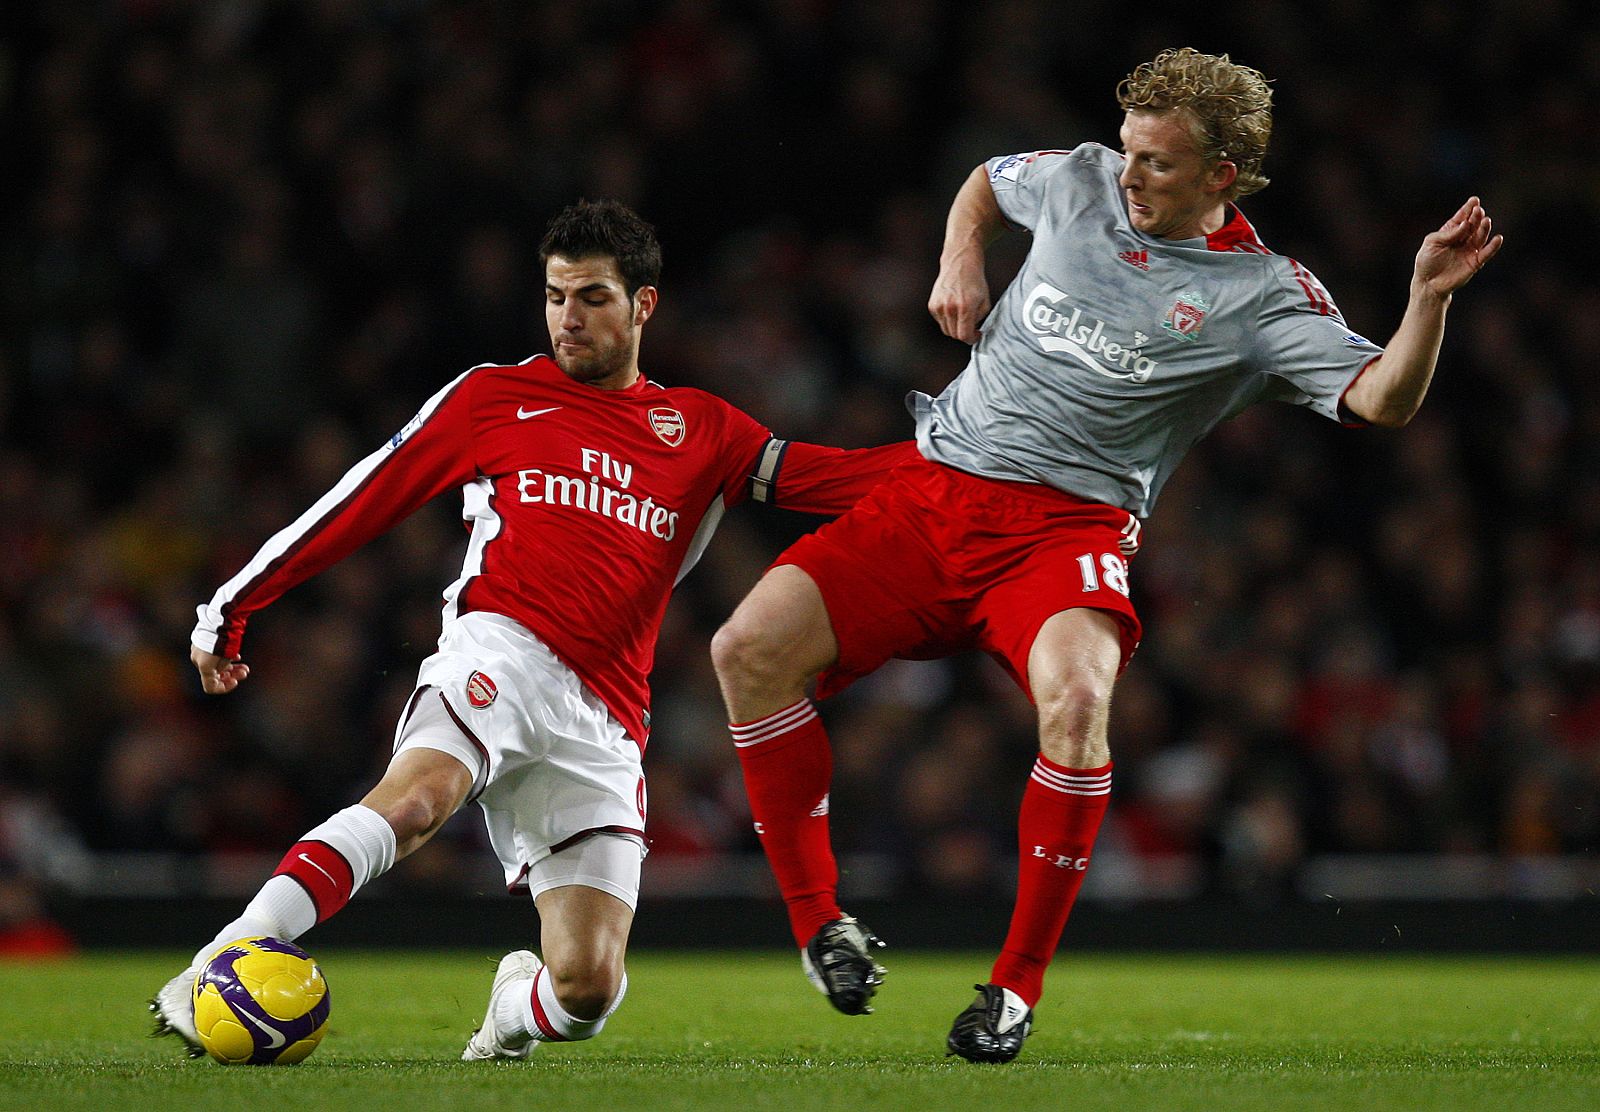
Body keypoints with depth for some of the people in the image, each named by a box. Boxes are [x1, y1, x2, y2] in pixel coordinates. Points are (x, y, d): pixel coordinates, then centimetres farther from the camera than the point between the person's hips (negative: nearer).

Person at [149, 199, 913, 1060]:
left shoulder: (699, 431, 22)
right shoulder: (492, 398, 17)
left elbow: (833, 478, 14)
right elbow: (363, 501, 17)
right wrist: (231, 607, 16)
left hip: (601, 723, 2)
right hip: (502, 650, -2)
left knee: (589, 989, -11)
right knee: (416, 795, -37)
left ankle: (517, 1004, 26)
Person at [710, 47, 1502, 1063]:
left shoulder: (1264, 293, -2)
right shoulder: (1081, 182, 10)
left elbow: (1380, 400, -12)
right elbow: (988, 180, 33)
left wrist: (1430, 297, -27)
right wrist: (961, 261, 14)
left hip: (1068, 523, -4)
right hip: (930, 492, 4)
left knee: (1076, 697, -35)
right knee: (749, 648, -13)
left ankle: (1020, 983, -19)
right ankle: (819, 921, 1)